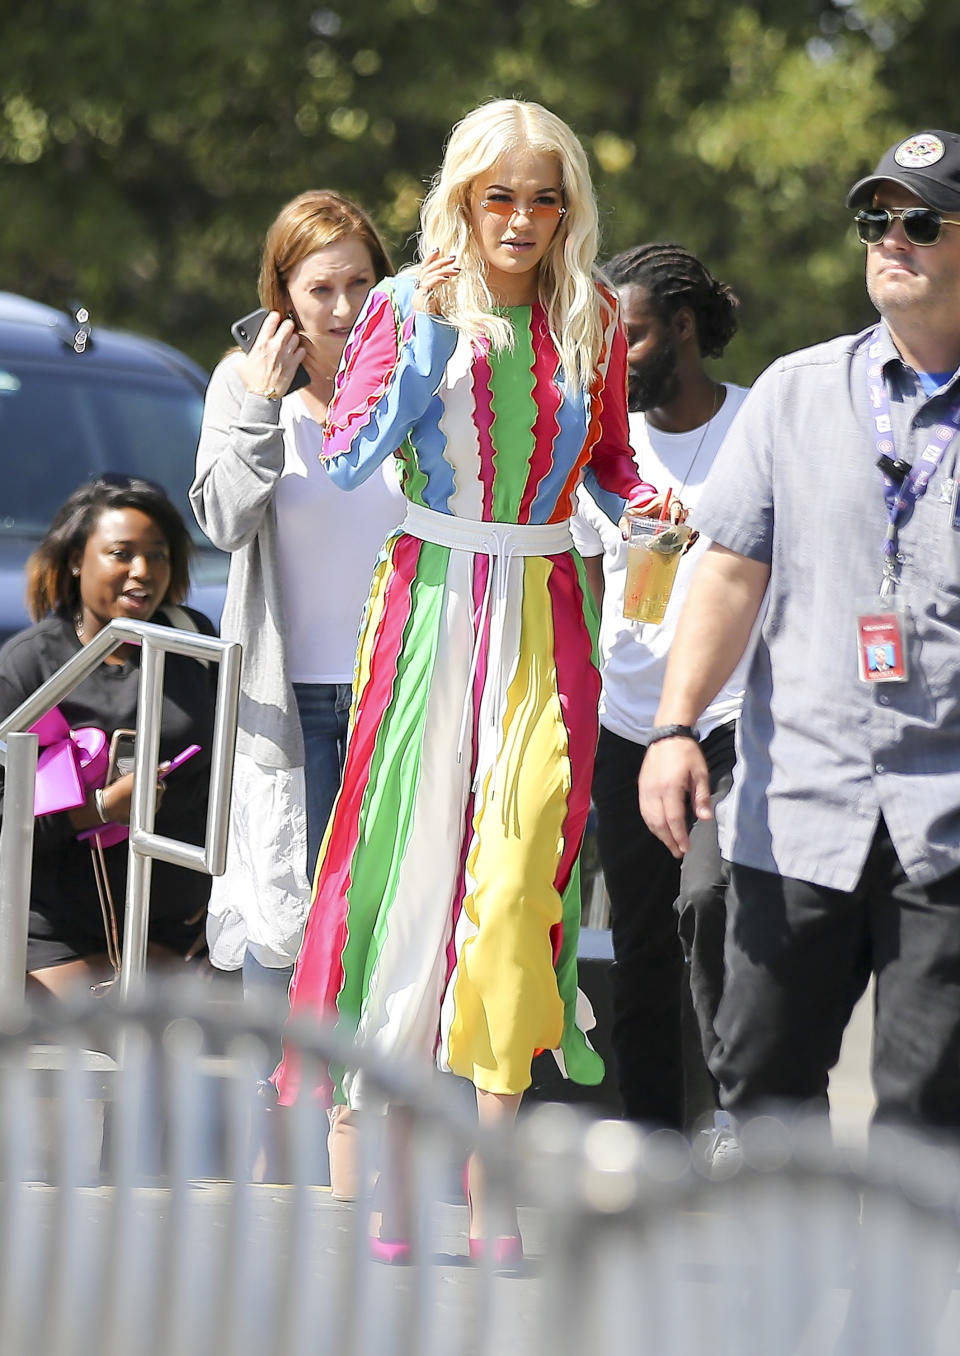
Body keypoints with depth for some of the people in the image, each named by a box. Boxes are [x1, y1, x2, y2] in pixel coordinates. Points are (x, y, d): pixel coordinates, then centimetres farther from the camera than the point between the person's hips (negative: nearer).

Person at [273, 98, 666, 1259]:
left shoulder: (590, 323, 8)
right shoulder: (409, 306, 1)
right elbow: (346, 458, -6)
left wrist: (646, 504, -4)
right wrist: (433, 338, -13)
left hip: (543, 613, 1)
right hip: (429, 603, -1)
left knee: (521, 865, -7)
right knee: (411, 857, -4)